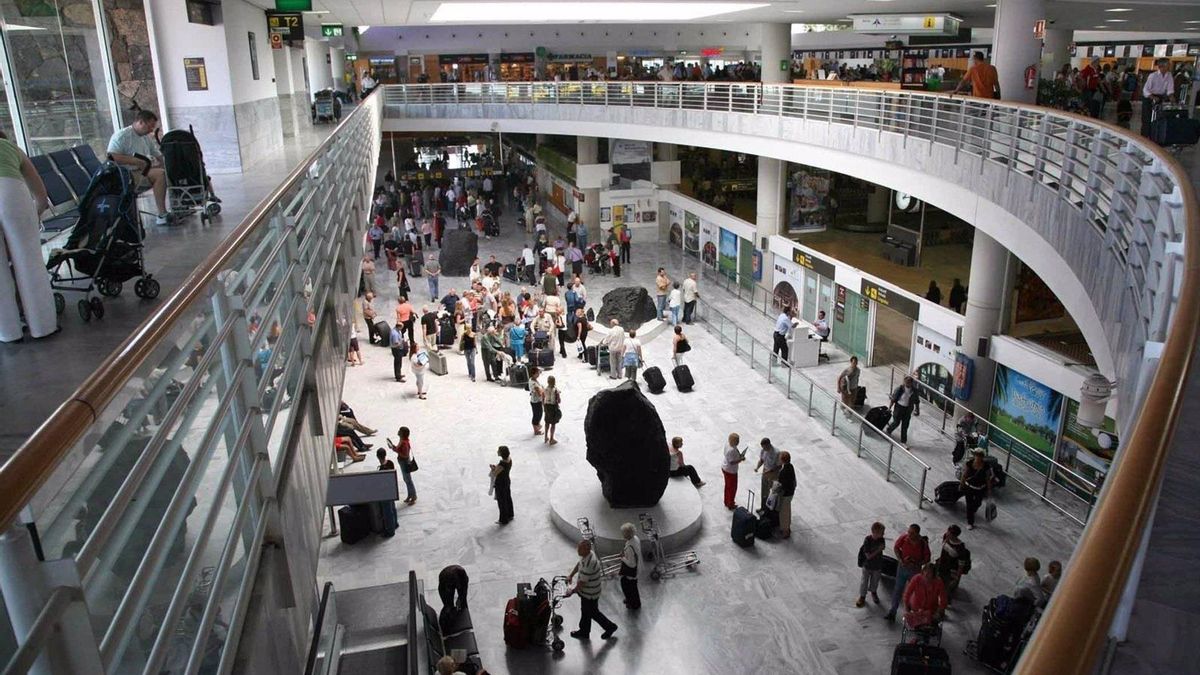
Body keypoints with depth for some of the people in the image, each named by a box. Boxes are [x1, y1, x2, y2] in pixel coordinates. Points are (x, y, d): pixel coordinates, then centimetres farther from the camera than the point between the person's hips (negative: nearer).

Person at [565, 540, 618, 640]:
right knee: (586, 611, 23)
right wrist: (571, 575, 11)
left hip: (590, 594, -9)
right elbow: (579, 564, 13)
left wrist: (572, 591, -15)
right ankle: (583, 632, 41)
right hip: (587, 591, 9)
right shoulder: (587, 554, -9)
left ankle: (610, 626, 31)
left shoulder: (588, 564, -38)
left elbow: (582, 583, -29)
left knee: (593, 612, 12)